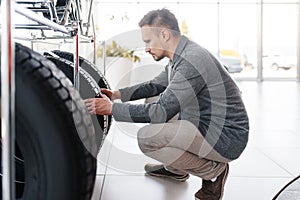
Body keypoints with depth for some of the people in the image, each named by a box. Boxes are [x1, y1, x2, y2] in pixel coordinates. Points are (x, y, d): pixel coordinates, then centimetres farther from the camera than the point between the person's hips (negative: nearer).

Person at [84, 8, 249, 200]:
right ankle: (176, 169, 24)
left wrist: (112, 108, -17)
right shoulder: (181, 56, 7)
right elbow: (155, 85, 23)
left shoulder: (193, 60, -24)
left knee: (147, 137, -22)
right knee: (151, 107, 18)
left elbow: (161, 112, -26)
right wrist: (117, 94, 13)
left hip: (227, 137, -10)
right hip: (205, 124, 10)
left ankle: (213, 170, -5)